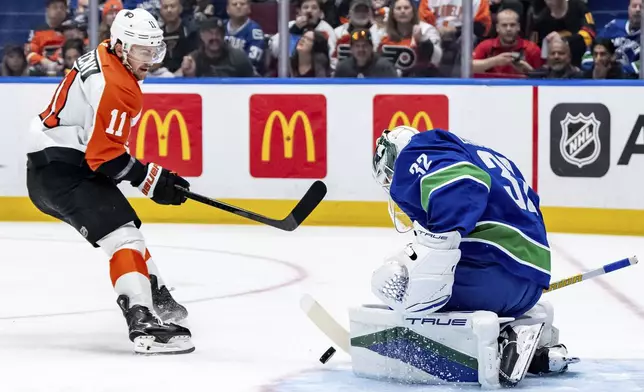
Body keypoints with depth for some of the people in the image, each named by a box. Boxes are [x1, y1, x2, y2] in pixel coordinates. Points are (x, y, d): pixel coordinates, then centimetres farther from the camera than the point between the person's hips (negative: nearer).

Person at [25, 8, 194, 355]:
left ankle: (156, 299, 42)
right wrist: (151, 180, -17)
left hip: (71, 162, 11)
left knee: (124, 226, 26)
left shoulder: (104, 58, 10)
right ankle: (143, 323, -34)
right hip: (59, 170, -11)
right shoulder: (114, 86, -22)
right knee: (122, 234, -22)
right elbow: (104, 156, -24)